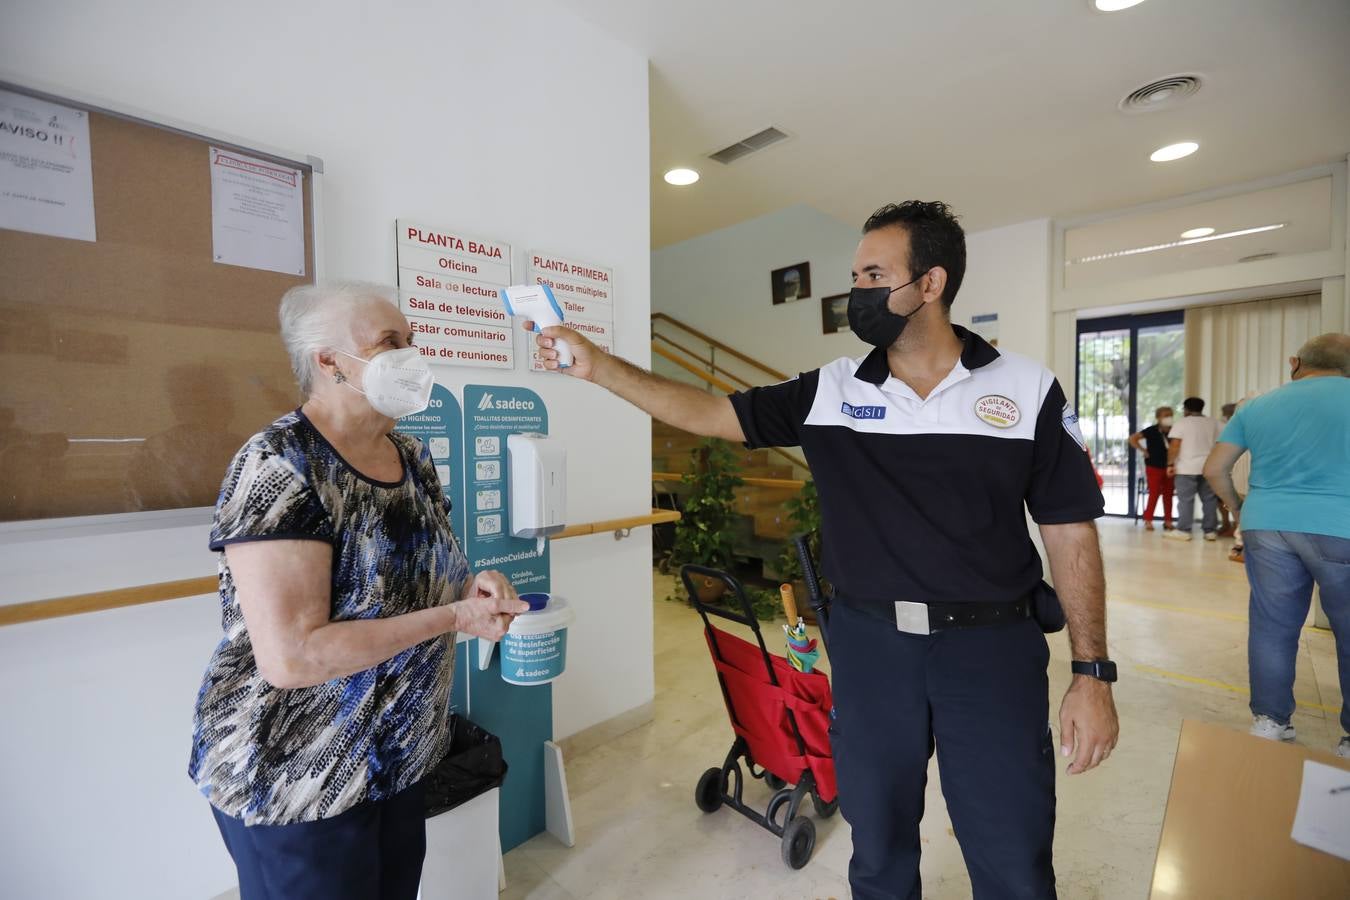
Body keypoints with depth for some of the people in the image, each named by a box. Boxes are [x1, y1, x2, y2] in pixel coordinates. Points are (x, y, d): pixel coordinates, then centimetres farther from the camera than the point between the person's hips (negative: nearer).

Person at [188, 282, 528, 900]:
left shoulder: (412, 458, 1)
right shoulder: (280, 466, -22)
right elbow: (290, 656, -29)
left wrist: (474, 587, -8)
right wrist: (456, 616, -25)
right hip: (293, 780, -7)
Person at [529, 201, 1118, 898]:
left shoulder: (1028, 390, -3)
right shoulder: (829, 391, -1)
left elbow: (1071, 533, 0)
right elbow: (710, 413, -4)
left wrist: (1092, 672, -3)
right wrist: (596, 365, -9)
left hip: (992, 646, -1)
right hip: (868, 643, 2)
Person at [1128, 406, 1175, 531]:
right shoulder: (1151, 431, -9)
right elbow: (1132, 438, -10)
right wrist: (1144, 451, -10)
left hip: (1169, 468, 4)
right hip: (1154, 467, -4)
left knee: (1168, 495, 8)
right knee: (1154, 494, -3)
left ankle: (1167, 521, 17)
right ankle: (1148, 520, 6)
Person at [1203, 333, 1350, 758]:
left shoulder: (1256, 406, 9)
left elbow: (1214, 469, 9)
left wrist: (1238, 508, 22)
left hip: (1267, 526, 2)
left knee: (1272, 626, 11)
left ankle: (1269, 722, 21)